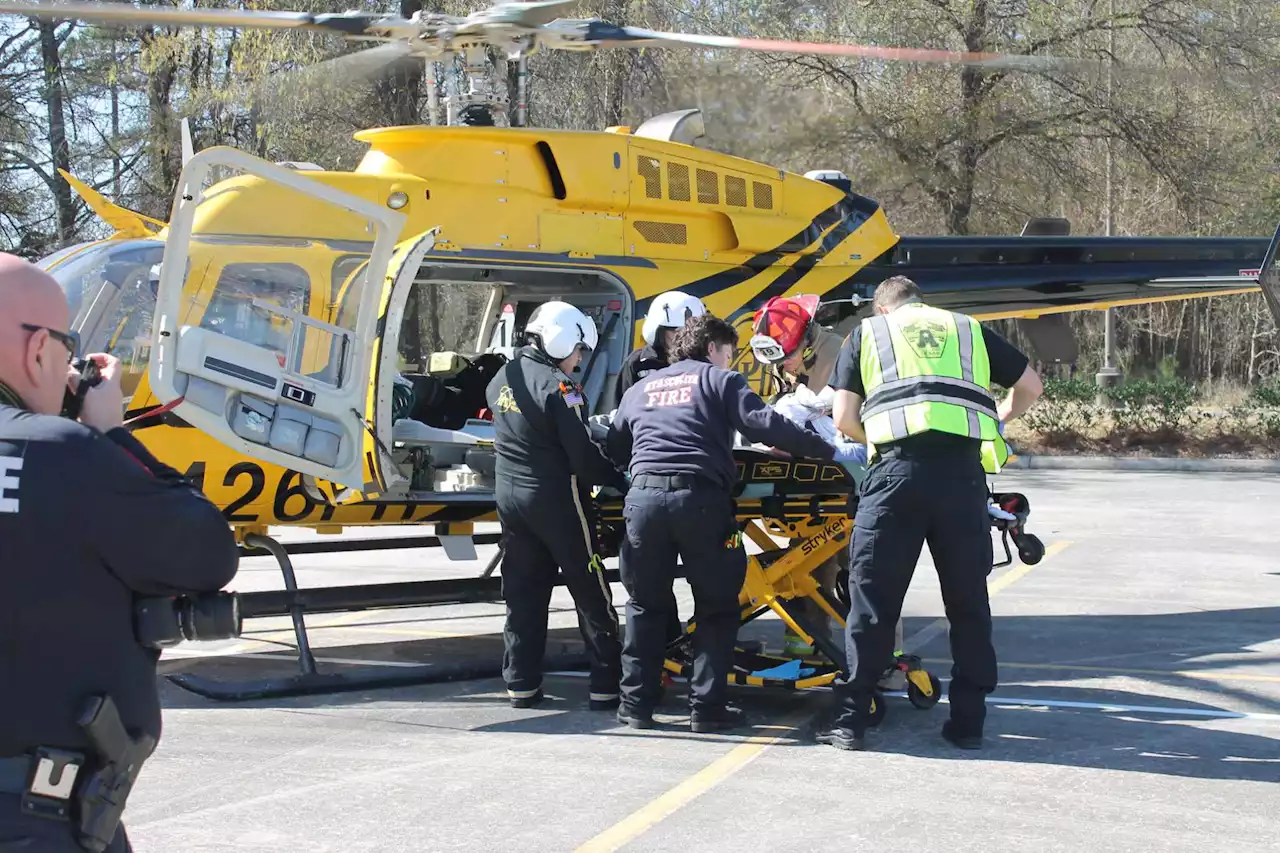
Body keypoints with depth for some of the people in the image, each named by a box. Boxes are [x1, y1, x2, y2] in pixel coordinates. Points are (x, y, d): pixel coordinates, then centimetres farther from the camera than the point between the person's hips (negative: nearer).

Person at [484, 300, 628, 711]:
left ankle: (521, 683, 15)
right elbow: (582, 454, -18)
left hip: (510, 495, 7)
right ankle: (606, 684, 3)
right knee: (592, 594, 2)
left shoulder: (501, 379, 7)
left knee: (522, 593, 13)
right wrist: (617, 480, -7)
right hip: (556, 500, -7)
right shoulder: (558, 386, -17)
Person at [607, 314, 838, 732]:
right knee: (717, 607, 9)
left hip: (644, 496, 4)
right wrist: (827, 450, 2)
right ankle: (707, 706, 5)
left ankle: (636, 704, 14)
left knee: (645, 606, 16)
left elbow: (614, 449, 28)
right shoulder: (719, 380, 11)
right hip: (700, 498, -4)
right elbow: (764, 425, -2)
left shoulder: (640, 389, 25)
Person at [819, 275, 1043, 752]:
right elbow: (1030, 386, 26)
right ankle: (968, 721, 15)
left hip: (898, 468, -2)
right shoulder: (968, 330, 24)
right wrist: (997, 421, 42)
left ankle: (851, 721, 6)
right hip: (964, 471, 2)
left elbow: (844, 419, 10)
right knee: (968, 599, 11)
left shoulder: (867, 333, 19)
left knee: (873, 596, 4)